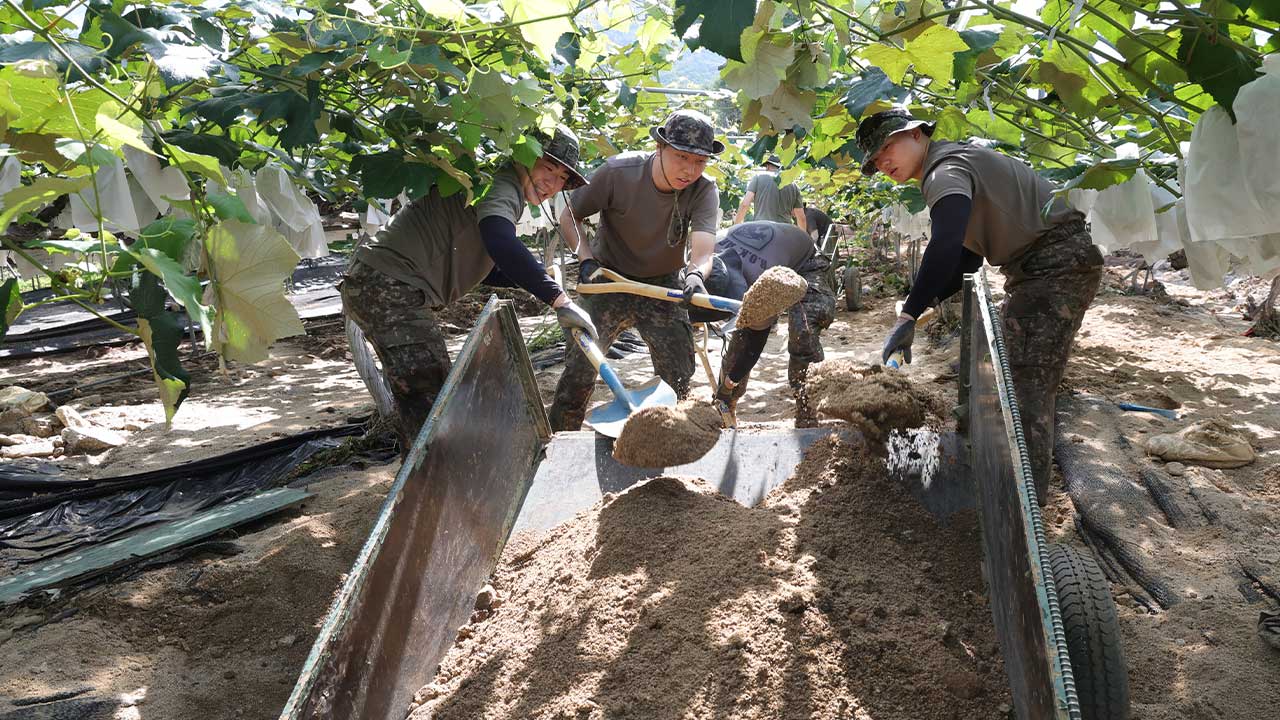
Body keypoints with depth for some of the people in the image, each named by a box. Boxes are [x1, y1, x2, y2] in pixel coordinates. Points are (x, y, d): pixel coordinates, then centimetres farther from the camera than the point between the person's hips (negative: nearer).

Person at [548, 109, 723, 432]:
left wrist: (695, 274, -55)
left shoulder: (704, 190, -19)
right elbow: (569, 216, -10)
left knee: (678, 378, 3)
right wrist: (586, 259, -25)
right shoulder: (618, 172, -23)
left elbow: (703, 252, -32)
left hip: (663, 286, 2)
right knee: (579, 367, -7)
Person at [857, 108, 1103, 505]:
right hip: (1037, 265, 11)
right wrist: (934, 304, 10)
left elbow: (945, 245, -36)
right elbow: (966, 253, 21)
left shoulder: (945, 167, -17)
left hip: (1057, 260, -11)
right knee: (1008, 365, 19)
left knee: (1027, 377, -16)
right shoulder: (954, 163, 17)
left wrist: (908, 316, -37)